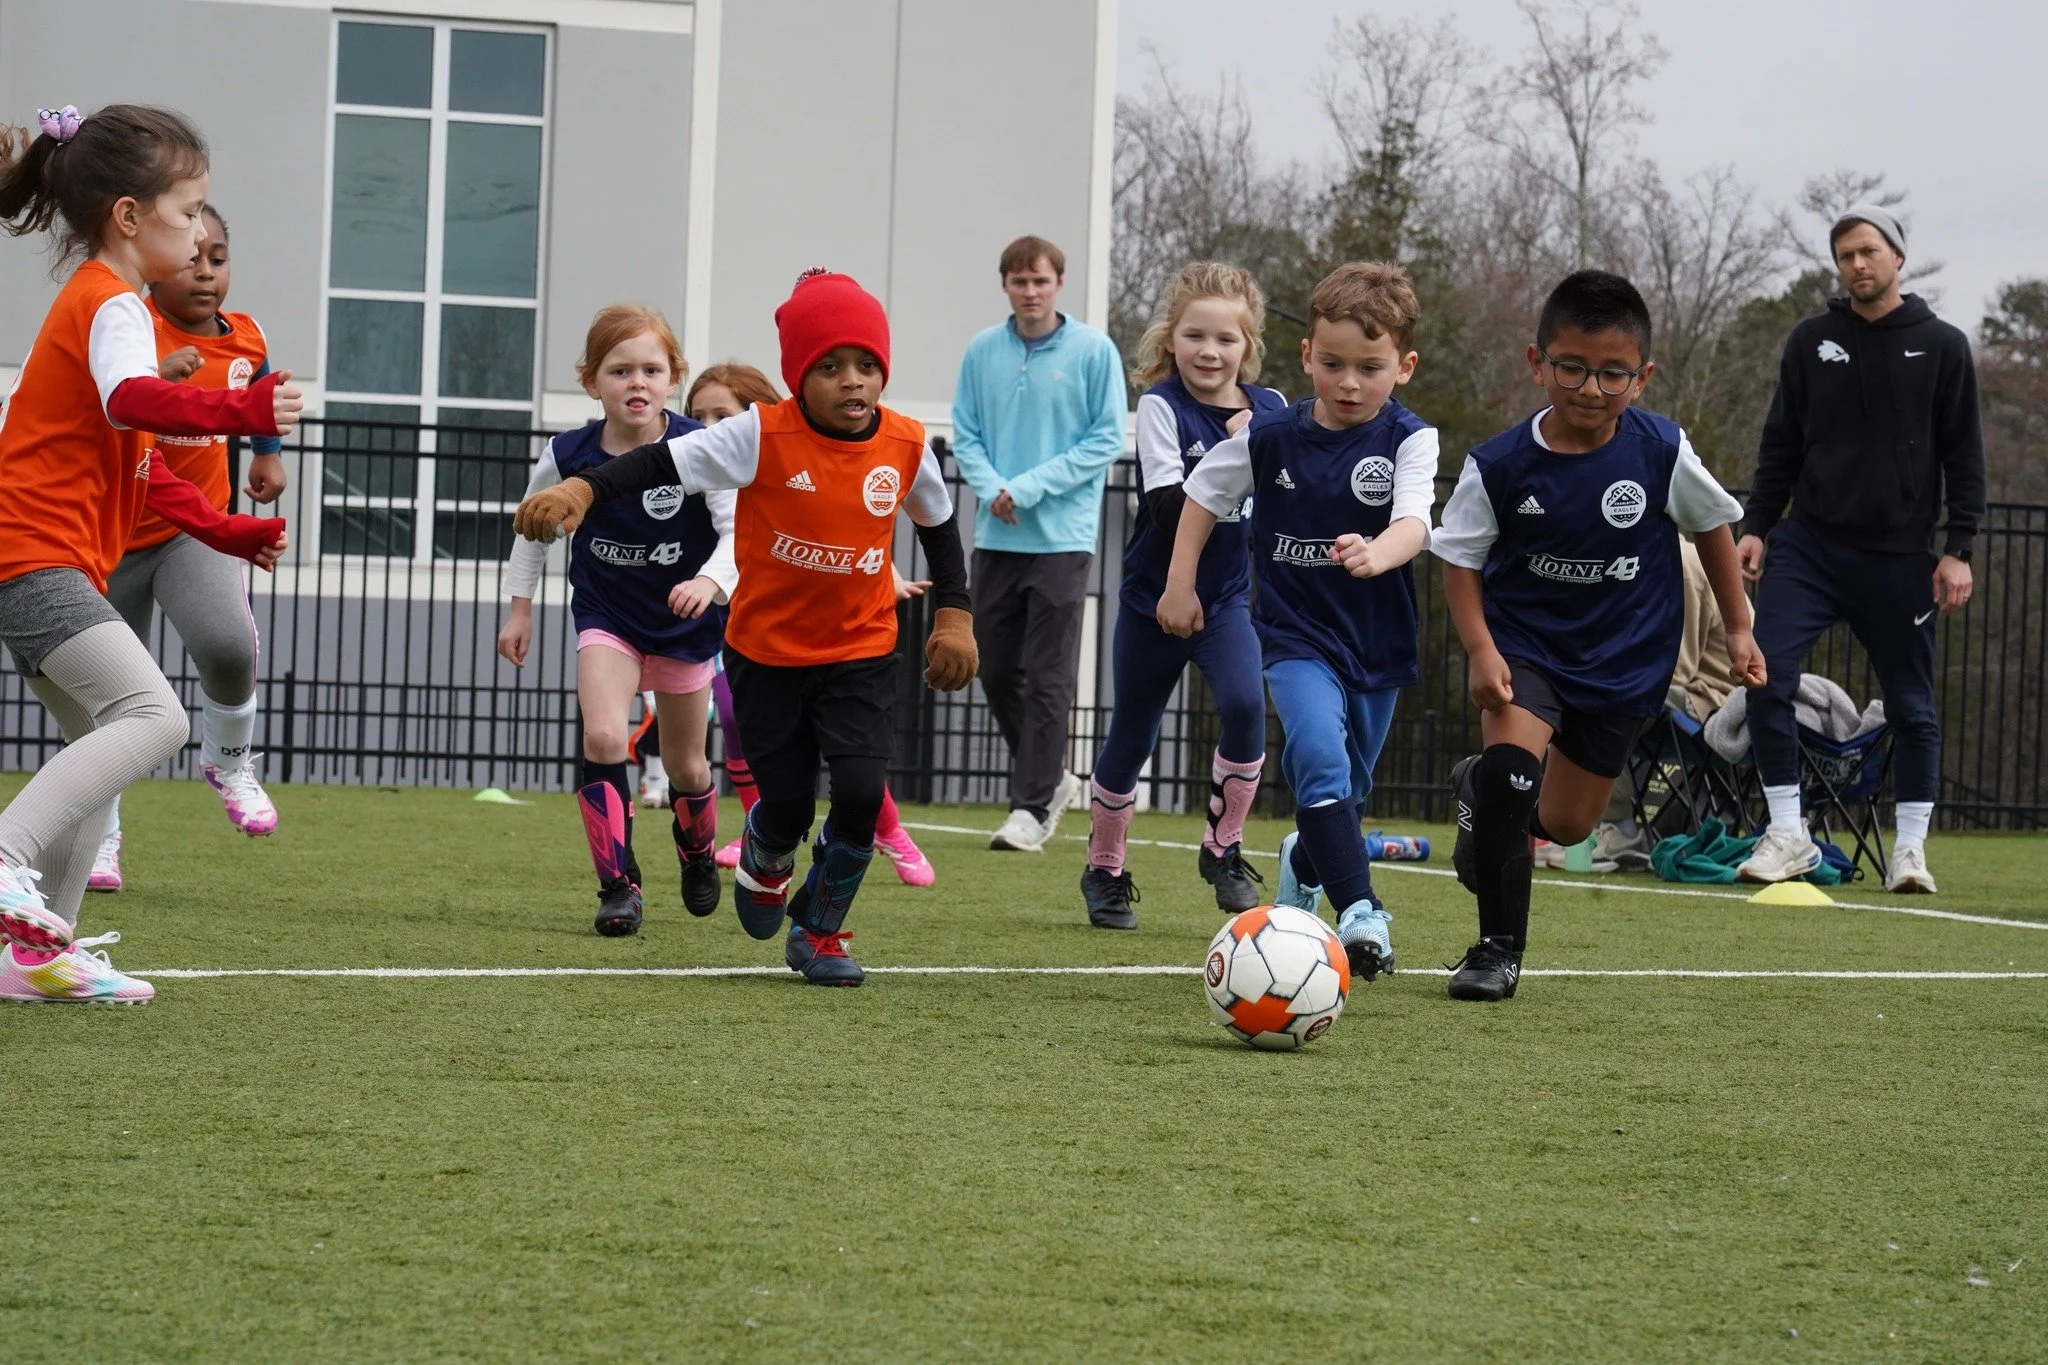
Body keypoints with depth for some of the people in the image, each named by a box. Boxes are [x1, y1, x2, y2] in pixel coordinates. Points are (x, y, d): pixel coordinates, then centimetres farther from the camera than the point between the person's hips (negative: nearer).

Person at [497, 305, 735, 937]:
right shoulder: (567, 456, -15)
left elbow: (739, 529, -27)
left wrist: (712, 581, -46)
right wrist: (520, 606, 7)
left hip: (685, 623, 0)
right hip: (606, 616, 0)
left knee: (685, 764, 15)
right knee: (602, 737, -22)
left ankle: (698, 852, 47)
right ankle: (619, 886, -15)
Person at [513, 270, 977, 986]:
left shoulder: (906, 446, -8)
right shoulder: (763, 436, -17)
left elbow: (939, 523, 10)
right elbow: (665, 463, -18)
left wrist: (954, 615, 7)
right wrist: (583, 488, -33)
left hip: (861, 651, 2)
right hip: (767, 650, -1)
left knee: (860, 789, -14)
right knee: (787, 804, 4)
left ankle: (820, 930, 11)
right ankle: (766, 860, 45)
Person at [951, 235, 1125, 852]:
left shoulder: (1094, 350, -4)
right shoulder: (982, 352, 6)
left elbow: (1107, 439, -6)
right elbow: (966, 434, 10)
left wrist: (1031, 487, -14)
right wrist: (991, 487, -10)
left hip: (1062, 539, -4)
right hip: (995, 538, 4)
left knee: (1048, 679, -6)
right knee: (997, 670, 10)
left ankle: (1031, 808, -4)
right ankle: (1051, 778, 29)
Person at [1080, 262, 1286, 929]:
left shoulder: (1271, 410, -1)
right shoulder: (1161, 406, -13)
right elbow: (1171, 508, -23)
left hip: (1230, 599, 2)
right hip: (1155, 595, -2)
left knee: (1245, 704, -23)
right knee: (1131, 736, 9)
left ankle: (1224, 849, -4)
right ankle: (1104, 869, 29)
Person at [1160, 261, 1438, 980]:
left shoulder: (1407, 440, -11)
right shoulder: (1271, 437, -5)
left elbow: (1414, 522, -28)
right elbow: (1204, 493, 11)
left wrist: (1376, 554, -50)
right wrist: (1180, 584, 8)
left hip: (1378, 644, 1)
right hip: (1296, 635, -1)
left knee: (1345, 795, 18)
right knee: (1320, 758, -27)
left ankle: (1303, 867, 50)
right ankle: (1360, 911, -31)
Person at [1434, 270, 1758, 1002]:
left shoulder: (1662, 452, -15)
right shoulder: (1498, 466, -18)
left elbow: (1711, 525, 2)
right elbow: (1461, 559, -6)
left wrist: (1738, 630, 7)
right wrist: (1480, 650, -19)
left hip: (1624, 659, 2)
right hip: (1525, 641, -2)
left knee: (1565, 824, 12)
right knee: (1513, 758, -29)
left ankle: (1484, 789, 49)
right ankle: (1497, 947, -15)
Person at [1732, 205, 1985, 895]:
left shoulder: (1941, 346, 2)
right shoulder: (1811, 341, 7)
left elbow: (1965, 456, 2)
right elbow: (1781, 444, 13)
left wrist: (1958, 549, -5)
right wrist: (1757, 526, 4)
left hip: (1899, 557, -1)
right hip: (1810, 545, 1)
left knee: (1912, 705, 4)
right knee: (1766, 675, -14)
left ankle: (1911, 847, 17)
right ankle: (1788, 833, -5)